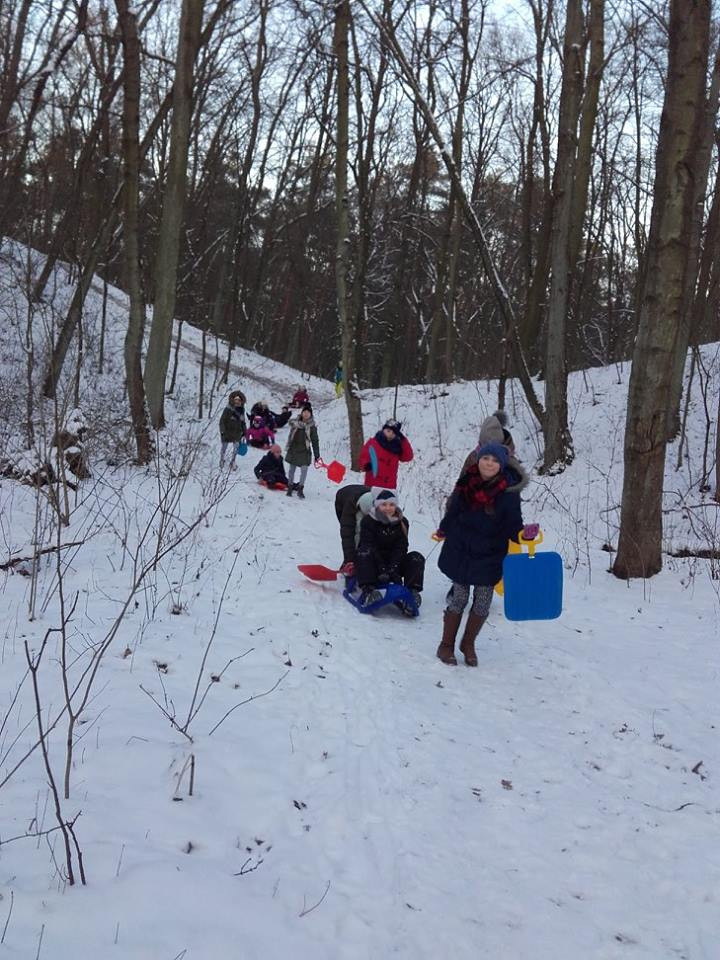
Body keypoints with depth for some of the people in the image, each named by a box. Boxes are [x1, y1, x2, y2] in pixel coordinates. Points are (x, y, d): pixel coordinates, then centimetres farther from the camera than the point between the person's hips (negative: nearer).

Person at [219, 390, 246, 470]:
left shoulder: (241, 410, 4)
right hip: (227, 433, -4)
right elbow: (222, 420, -13)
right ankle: (222, 461, 33)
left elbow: (243, 422, 15)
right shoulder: (228, 409, -15)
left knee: (235, 448, 10)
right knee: (224, 447, 11)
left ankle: (232, 463, 27)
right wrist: (222, 431, -20)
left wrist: (244, 432, 14)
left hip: (237, 433, 4)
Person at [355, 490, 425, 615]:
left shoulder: (402, 523, 1)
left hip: (393, 562, 3)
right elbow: (369, 547, -19)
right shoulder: (368, 521, -9)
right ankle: (367, 590, -45)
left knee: (417, 558, -17)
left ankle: (412, 593, -32)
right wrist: (382, 570, -31)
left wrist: (392, 569, -24)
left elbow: (400, 548, -7)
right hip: (373, 562, -3)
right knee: (364, 552, -33)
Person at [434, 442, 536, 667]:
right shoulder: (466, 484, -7)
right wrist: (443, 531, 23)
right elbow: (452, 512, 10)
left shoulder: (509, 492, -14)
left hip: (490, 556, -1)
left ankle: (468, 644, 29)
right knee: (458, 598, 7)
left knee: (482, 602, 8)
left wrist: (524, 533, -31)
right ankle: (447, 644, 24)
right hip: (461, 552, 1)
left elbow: (513, 525, -10)